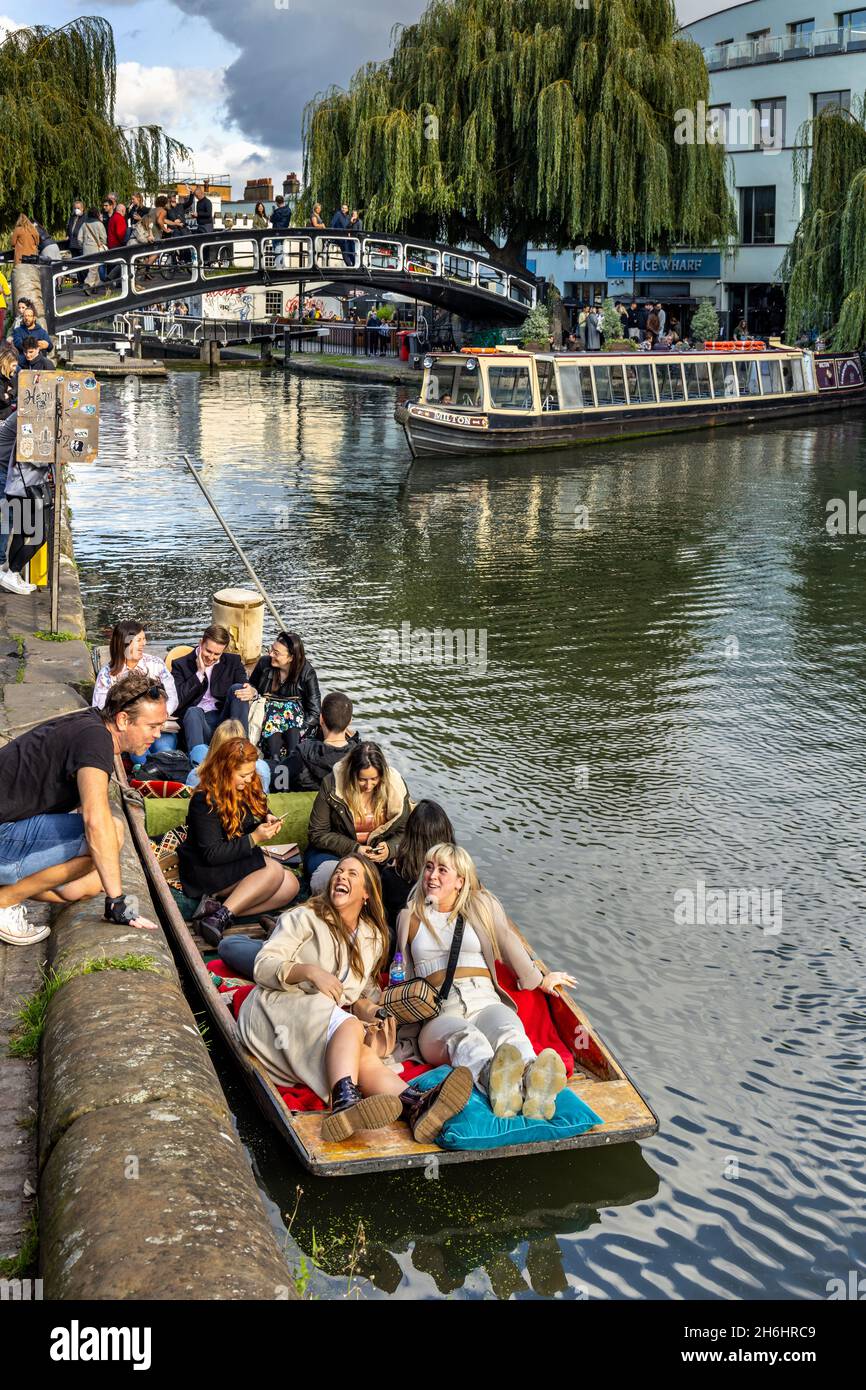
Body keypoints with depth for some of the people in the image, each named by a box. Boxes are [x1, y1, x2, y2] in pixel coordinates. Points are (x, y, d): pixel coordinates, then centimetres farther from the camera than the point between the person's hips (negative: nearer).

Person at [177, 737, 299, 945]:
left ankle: (218, 907, -25)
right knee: (274, 870, -28)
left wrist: (267, 819, 0)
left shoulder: (248, 788, 4)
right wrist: (254, 839, -24)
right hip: (204, 872, -9)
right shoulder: (205, 801, -19)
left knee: (290, 885, -16)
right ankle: (220, 918, -35)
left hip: (241, 863, 9)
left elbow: (257, 812, 25)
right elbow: (211, 854, -22)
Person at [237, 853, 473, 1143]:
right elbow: (263, 966, -4)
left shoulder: (374, 938, 21)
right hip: (280, 1008, -4)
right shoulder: (306, 918, 6)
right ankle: (345, 1102, -63)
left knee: (366, 1058, -32)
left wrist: (369, 1012, 1)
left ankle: (417, 1107, -62)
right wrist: (310, 971, -21)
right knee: (349, 1026, -36)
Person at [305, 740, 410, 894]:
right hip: (334, 852, -2)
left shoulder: (395, 786, -5)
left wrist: (390, 849, -19)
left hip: (379, 856, 2)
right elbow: (317, 834, -5)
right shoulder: (331, 785, -12)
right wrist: (354, 849, -19)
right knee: (329, 875, -37)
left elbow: (404, 832, 5)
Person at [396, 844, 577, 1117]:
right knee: (464, 1036, -41)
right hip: (436, 1014, -1)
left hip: (484, 1002, 1)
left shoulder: (483, 906, 20)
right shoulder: (409, 918, 23)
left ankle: (533, 1088, -74)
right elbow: (403, 972, 34)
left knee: (509, 1032, -39)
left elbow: (509, 946, 28)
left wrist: (539, 981, 35)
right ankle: (493, 1080, -77)